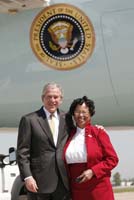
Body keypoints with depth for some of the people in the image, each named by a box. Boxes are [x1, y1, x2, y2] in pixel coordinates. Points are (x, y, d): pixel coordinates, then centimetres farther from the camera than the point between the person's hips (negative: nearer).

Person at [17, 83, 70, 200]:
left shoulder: (66, 119, 11)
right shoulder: (29, 120, -1)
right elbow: (22, 152, -4)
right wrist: (27, 177, -12)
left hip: (63, 181, 4)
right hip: (39, 181, -4)